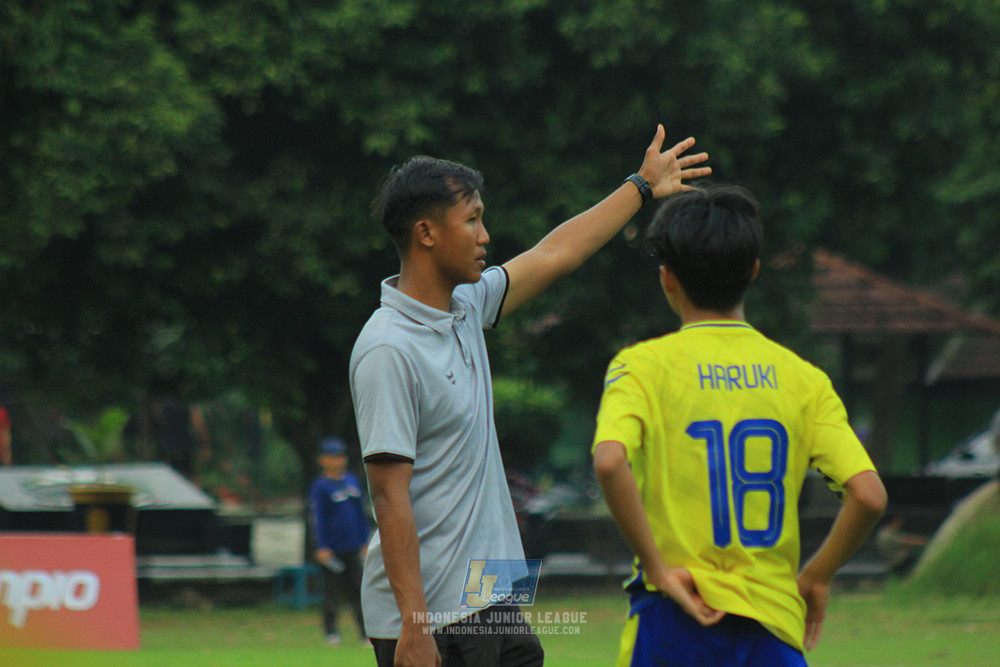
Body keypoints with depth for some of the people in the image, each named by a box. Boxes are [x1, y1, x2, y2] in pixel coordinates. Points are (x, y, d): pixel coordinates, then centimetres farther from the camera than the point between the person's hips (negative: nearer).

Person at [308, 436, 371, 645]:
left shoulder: (352, 482, 11)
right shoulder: (320, 487, -6)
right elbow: (318, 518, -9)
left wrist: (365, 541, 17)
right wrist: (322, 547, -14)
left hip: (352, 548, 5)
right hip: (332, 549, -5)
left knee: (356, 589, 5)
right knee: (332, 591, 1)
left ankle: (366, 632, 5)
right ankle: (331, 632, 10)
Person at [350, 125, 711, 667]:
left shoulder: (466, 307, 9)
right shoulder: (388, 351, -17)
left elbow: (554, 254, 25)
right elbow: (389, 496, -21)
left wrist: (642, 186, 36)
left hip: (489, 601, 9)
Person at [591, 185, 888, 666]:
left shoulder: (643, 366, -2)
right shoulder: (803, 378, 5)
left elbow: (610, 461, -21)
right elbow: (868, 495, -6)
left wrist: (656, 567, -12)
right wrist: (815, 578, 8)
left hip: (675, 624, -2)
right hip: (776, 623, 2)